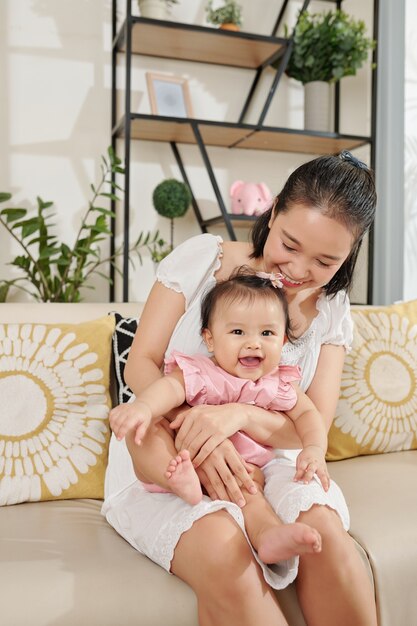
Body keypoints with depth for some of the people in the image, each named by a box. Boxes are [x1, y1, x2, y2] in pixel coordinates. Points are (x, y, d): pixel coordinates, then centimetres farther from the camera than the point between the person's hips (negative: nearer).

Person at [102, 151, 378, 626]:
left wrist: (239, 414, -26)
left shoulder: (331, 310, 3)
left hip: (264, 459, 3)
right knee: (223, 550, -33)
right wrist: (195, 432, -27)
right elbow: (141, 364, -8)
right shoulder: (202, 257, -7)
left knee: (325, 530, -27)